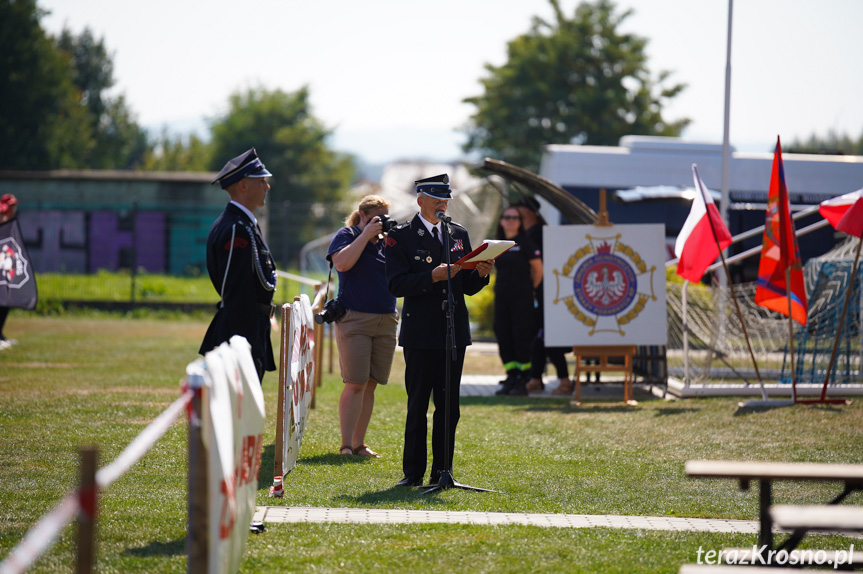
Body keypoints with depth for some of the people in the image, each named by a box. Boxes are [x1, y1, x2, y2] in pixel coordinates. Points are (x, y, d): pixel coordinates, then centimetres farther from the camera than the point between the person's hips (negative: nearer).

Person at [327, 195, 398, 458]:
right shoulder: (347, 235, 2)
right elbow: (342, 263, -17)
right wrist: (367, 234, -14)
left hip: (386, 320, 5)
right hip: (354, 319, -5)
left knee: (371, 384, 5)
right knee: (355, 384, -11)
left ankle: (359, 443, 11)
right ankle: (346, 445, -8)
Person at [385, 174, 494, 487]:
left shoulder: (459, 234, 14)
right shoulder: (400, 236, 0)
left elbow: (468, 288, 15)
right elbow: (396, 284, -10)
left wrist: (481, 273, -5)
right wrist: (432, 276, -20)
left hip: (454, 333, 4)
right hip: (420, 334, -4)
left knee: (449, 406, 5)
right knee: (417, 406, -1)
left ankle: (442, 470, 12)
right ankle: (413, 472, 5)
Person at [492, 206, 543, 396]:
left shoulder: (524, 242, -5)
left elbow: (538, 268, -2)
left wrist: (531, 288, 7)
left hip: (522, 298, -6)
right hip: (501, 298, 6)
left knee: (521, 339, -5)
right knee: (503, 338, 3)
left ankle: (522, 381, 0)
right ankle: (511, 378, 10)